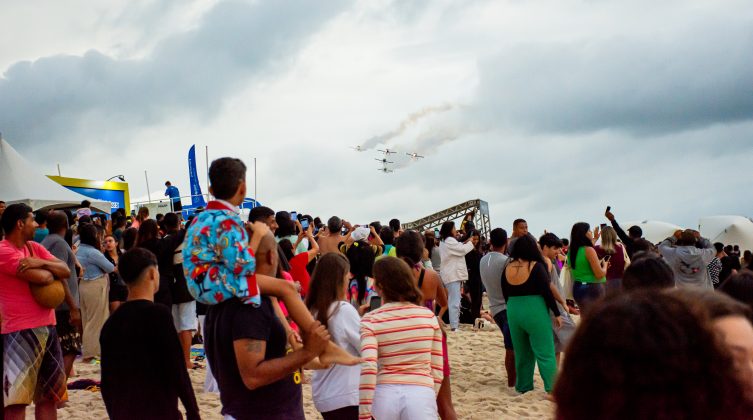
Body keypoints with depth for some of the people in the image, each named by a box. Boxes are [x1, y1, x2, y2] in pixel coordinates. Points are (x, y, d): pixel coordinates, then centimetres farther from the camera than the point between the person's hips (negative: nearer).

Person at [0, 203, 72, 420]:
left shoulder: (34, 248, 14)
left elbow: (66, 271, 5)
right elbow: (43, 277, -22)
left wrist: (40, 263, -13)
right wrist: (51, 270, 1)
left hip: (47, 328, 8)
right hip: (20, 331, -8)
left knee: (48, 396, 13)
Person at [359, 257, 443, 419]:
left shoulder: (371, 321, -1)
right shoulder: (428, 316, 7)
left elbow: (368, 367, -13)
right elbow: (437, 369, 9)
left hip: (384, 395, -1)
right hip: (421, 395, 1)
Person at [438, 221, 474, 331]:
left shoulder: (444, 242, 20)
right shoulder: (449, 241, -13)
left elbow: (457, 250, 23)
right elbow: (463, 250, -14)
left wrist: (464, 243, 9)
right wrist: (470, 243, 3)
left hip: (451, 275, 11)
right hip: (453, 275, -11)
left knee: (453, 300, 12)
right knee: (455, 301, -13)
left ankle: (455, 323, 16)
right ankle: (454, 325, -16)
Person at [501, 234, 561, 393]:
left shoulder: (507, 269, 4)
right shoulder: (536, 267, -11)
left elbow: (505, 295, 11)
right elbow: (547, 292, -11)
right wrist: (557, 313, -3)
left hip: (513, 313, 5)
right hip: (535, 313, -5)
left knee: (522, 353, 15)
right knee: (545, 354, -1)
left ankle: (523, 387, 20)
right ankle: (552, 388, -4)